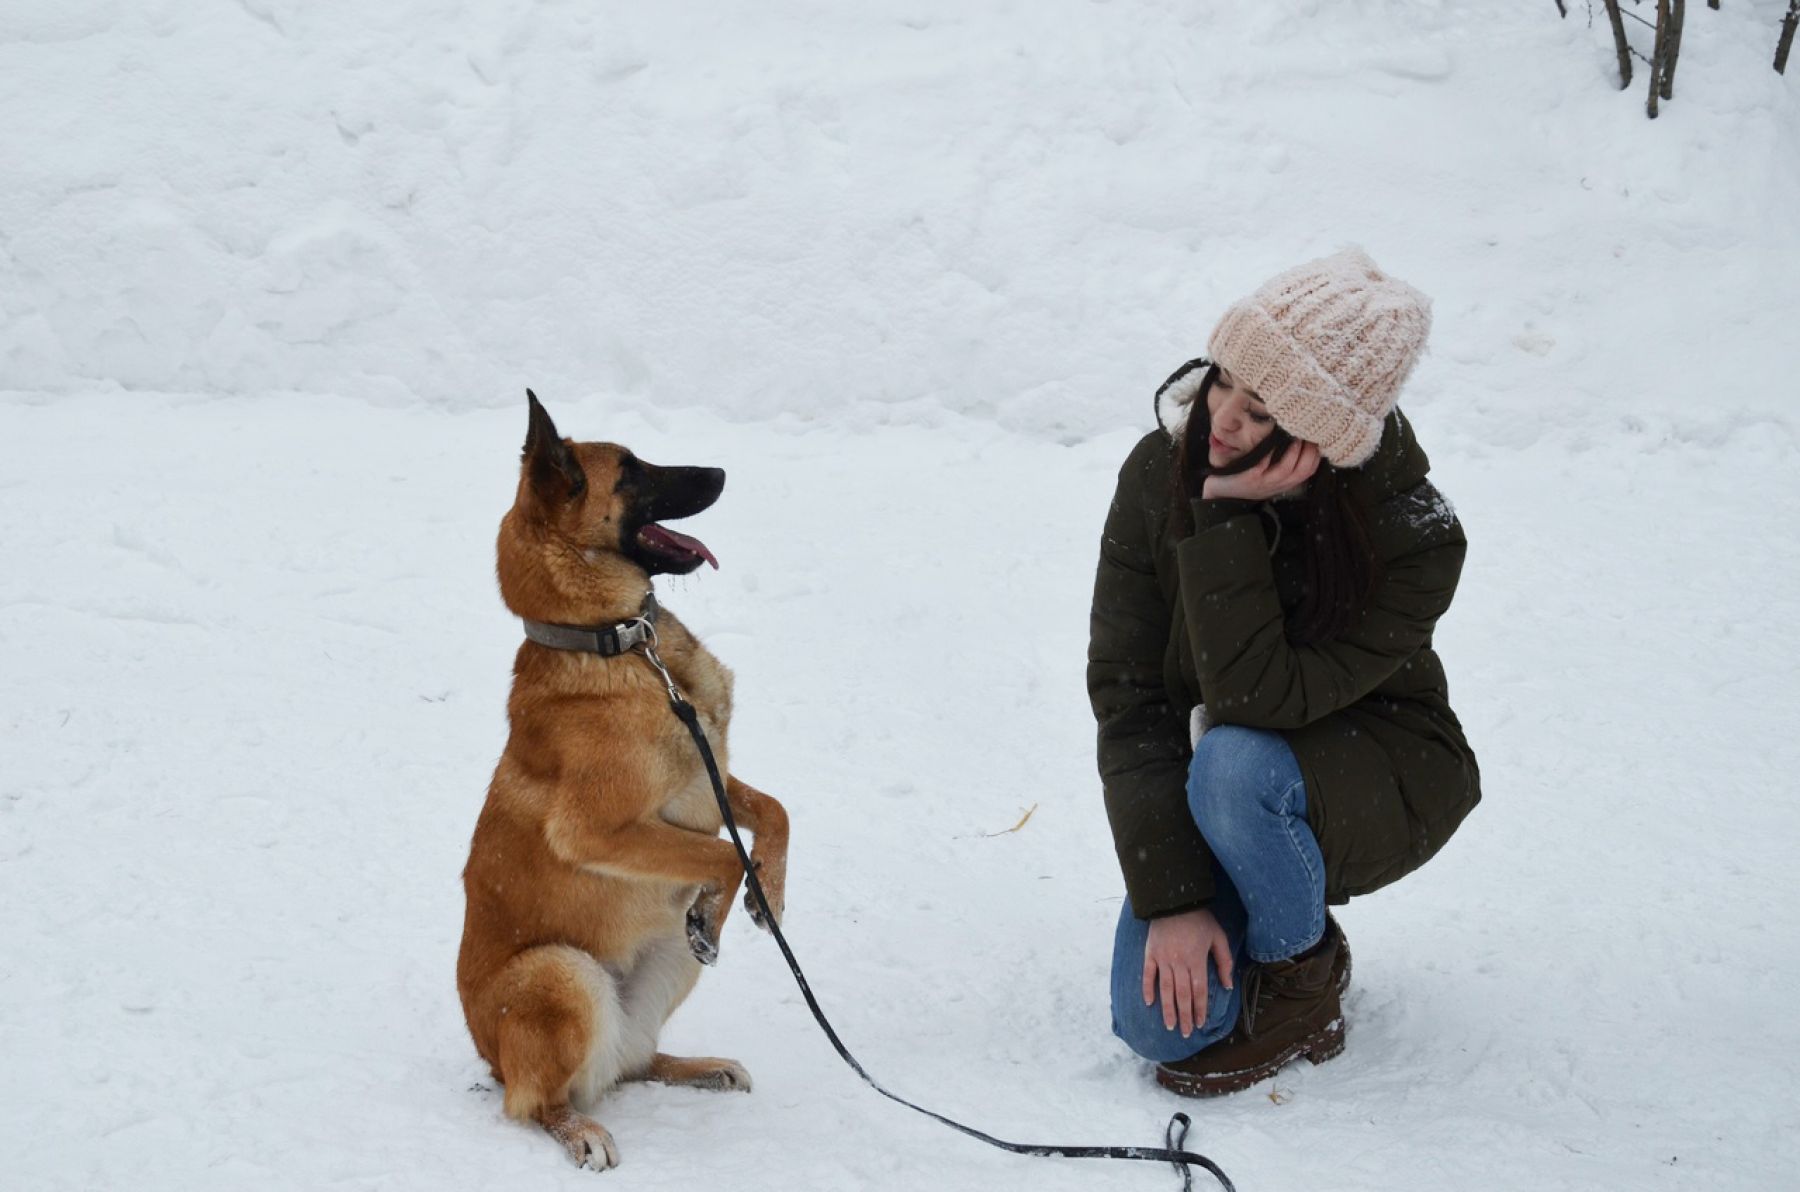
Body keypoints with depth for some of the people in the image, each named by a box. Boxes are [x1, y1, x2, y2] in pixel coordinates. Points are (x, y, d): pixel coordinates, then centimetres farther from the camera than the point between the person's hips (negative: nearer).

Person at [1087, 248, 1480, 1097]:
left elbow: (1255, 698, -34)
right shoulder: (1160, 472, -17)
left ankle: (1303, 974, -8)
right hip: (1207, 801, 3)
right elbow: (1125, 695, -16)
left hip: (1373, 783, -3)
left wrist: (1229, 520, -36)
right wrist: (1169, 895, -22)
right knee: (1160, 1022, -18)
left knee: (1232, 765, -37)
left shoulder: (1413, 538, -26)